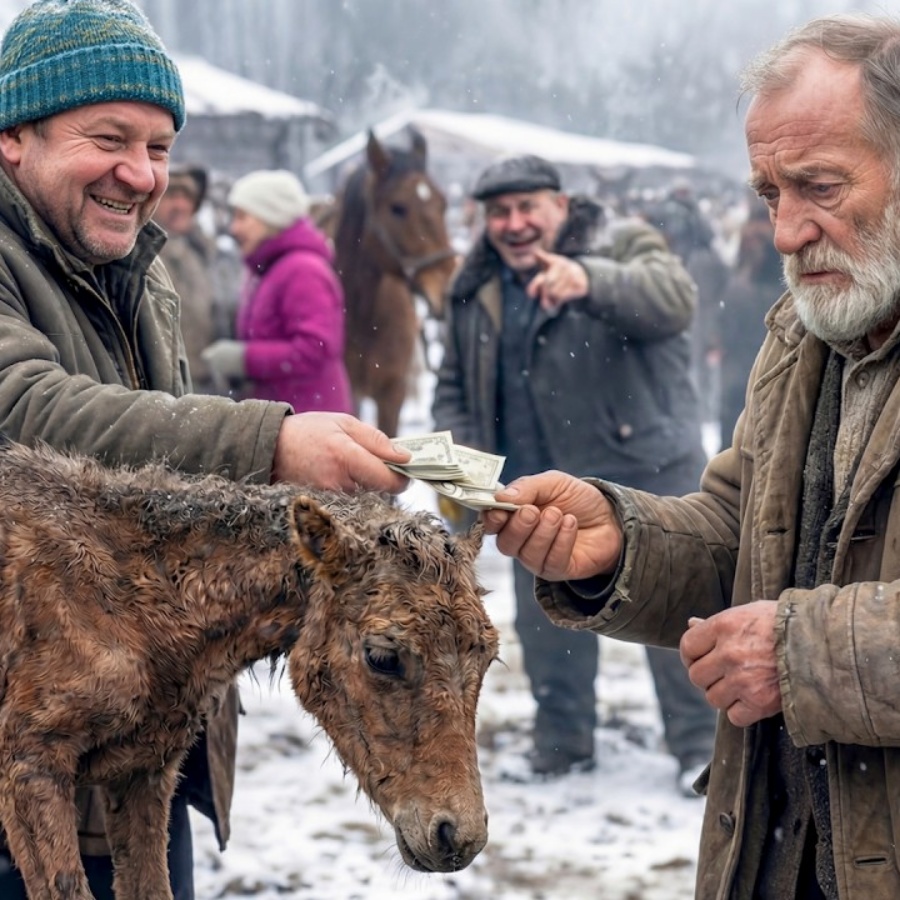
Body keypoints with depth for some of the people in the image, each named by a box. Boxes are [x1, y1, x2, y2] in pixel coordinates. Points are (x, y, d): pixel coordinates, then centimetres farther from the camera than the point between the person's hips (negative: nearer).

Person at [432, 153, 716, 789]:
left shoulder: (622, 247, -8)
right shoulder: (476, 291, 8)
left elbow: (673, 298, -30)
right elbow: (455, 385, 19)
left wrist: (589, 280, -47)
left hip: (645, 472, -5)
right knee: (546, 623, 13)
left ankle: (702, 745, 10)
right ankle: (562, 744, 29)